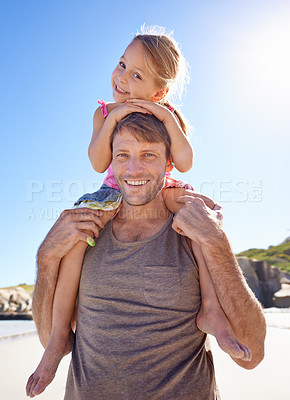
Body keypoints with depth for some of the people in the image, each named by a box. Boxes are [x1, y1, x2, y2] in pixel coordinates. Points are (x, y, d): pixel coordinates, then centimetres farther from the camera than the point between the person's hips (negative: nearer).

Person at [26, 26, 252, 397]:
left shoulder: (167, 115, 1)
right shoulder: (104, 112, 2)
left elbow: (184, 163, -11)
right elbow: (98, 164, -10)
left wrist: (169, 119, -21)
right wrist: (111, 120, -21)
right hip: (117, 192, 0)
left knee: (205, 209, -27)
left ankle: (210, 309, -26)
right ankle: (59, 334, -19)